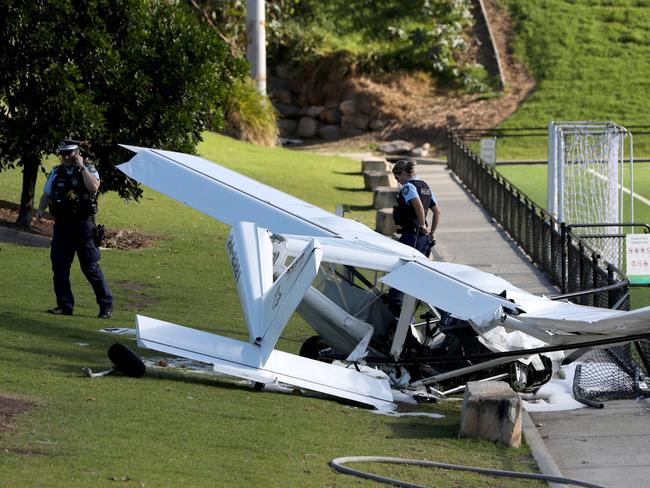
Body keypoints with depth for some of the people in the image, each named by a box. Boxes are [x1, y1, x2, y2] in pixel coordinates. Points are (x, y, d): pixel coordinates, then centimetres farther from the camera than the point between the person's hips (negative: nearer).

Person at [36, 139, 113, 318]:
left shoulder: (88, 170, -1)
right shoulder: (56, 173, 11)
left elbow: (94, 187, -22)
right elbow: (46, 194, 15)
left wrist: (81, 167, -17)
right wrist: (41, 209, -3)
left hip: (83, 224, -5)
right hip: (62, 225, 5)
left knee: (90, 266, -3)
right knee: (59, 266, 1)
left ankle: (106, 305, 5)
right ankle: (65, 305, 9)